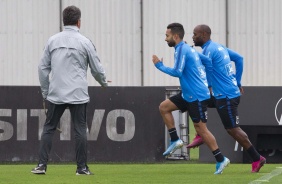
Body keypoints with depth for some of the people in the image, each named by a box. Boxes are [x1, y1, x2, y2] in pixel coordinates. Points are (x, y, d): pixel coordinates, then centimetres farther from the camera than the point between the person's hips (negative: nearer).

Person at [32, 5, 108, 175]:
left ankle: (42, 165, -1)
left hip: (56, 95, 2)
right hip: (78, 95, -2)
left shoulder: (53, 41, 5)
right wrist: (104, 82, 24)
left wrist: (46, 92, 15)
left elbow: (43, 68, 6)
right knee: (80, 130, 3)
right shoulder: (85, 42, -3)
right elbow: (97, 69, 4)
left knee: (49, 128, 7)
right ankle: (82, 167, 2)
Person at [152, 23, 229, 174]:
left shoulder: (181, 50, -14)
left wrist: (160, 66, -10)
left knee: (200, 128, -7)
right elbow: (209, 62, 19)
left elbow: (177, 72, -22)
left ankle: (220, 159, -3)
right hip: (188, 94, 10)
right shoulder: (189, 49, 15)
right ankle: (175, 140, 10)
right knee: (164, 107, 11)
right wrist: (208, 83, 19)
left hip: (197, 96, -10)